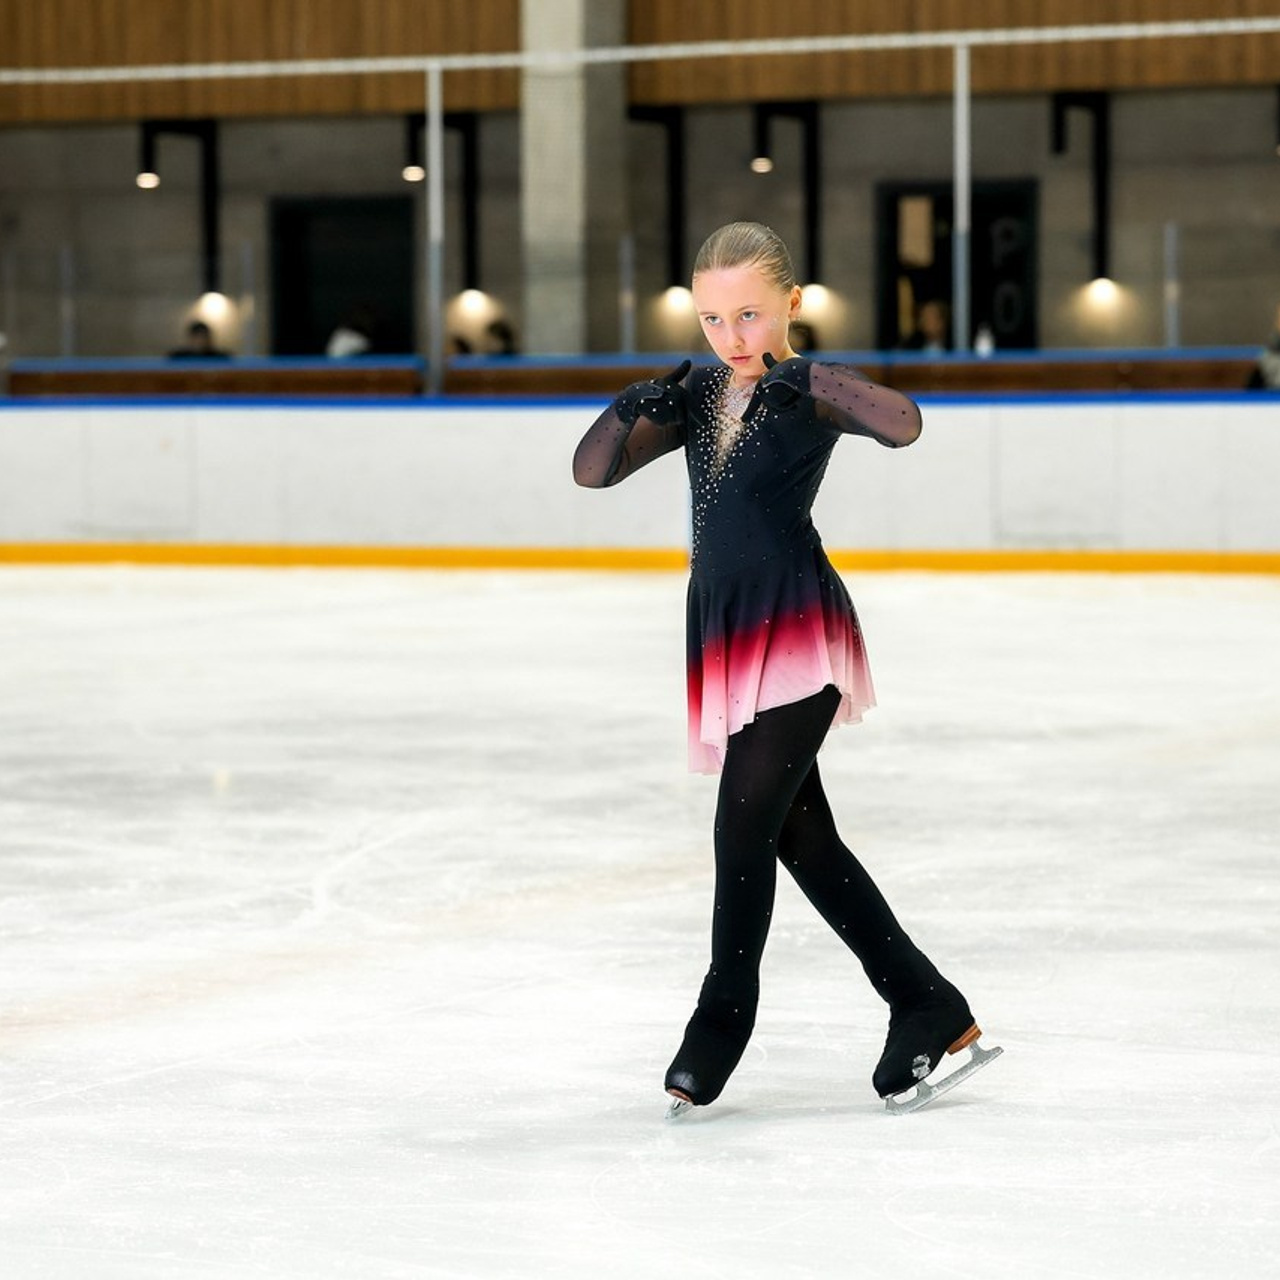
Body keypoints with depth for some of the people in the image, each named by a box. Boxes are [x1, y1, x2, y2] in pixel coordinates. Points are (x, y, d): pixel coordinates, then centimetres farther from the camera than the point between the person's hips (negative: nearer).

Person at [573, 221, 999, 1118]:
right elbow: (592, 472, 8)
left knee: (745, 827, -11)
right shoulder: (696, 397, 12)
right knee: (801, 836, 10)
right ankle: (932, 1015, 18)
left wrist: (806, 376, -34)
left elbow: (903, 425, -26)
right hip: (727, 635, 8)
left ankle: (721, 1025, 1)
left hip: (798, 632, -8)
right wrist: (630, 410, -10)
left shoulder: (811, 394, -6)